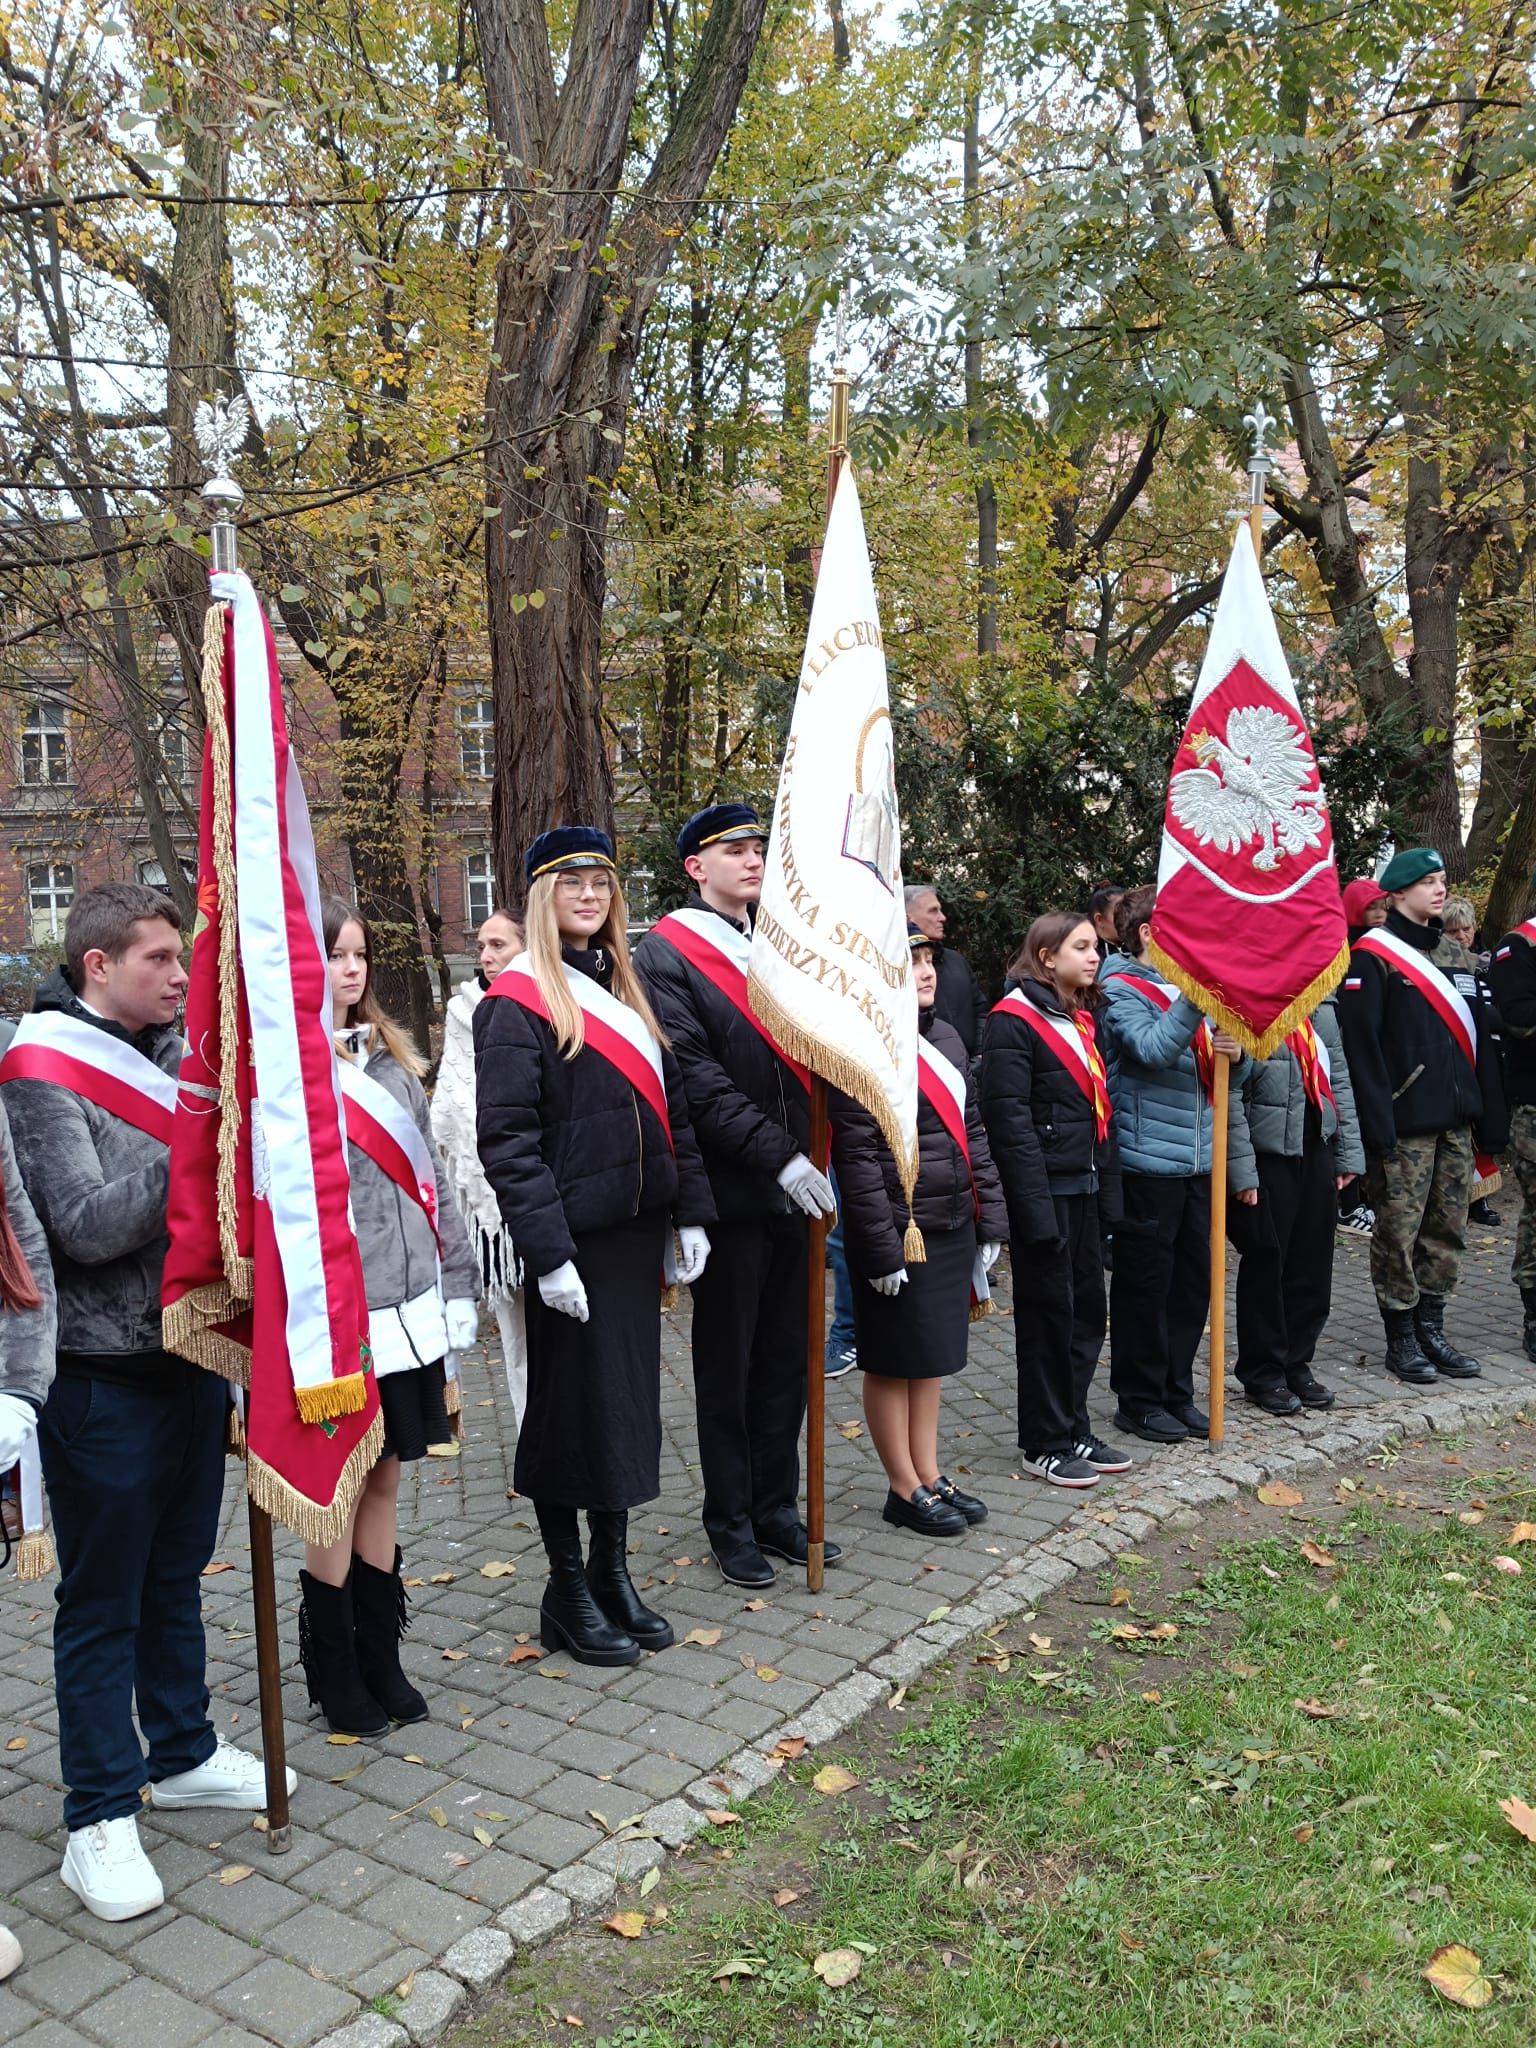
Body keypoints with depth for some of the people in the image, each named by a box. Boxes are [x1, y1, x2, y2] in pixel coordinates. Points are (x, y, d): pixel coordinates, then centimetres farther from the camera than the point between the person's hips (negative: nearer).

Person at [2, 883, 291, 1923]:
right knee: (103, 1603, 7)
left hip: (193, 1356, 6)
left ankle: (183, 1753, 38)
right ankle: (101, 1817, 21)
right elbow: (89, 1224, -21)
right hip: (105, 1378, -6)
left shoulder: (180, 1052, 6)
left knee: (177, 1576, 21)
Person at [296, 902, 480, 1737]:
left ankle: (380, 1660, 28)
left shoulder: (387, 1054, 11)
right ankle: (335, 1675, 23)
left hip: (405, 1307, 6)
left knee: (382, 1481, 15)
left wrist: (453, 1285, 12)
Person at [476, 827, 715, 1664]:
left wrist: (689, 1212, 8)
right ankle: (567, 1590, 20)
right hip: (570, 1240, -7)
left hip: (636, 1232, 7)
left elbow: (670, 1107, 15)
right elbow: (506, 1138, -15)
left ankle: (613, 1574, 28)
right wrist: (547, 1251, -20)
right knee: (570, 1405, 4)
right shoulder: (516, 1001, -9)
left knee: (630, 1402, 13)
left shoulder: (625, 991, 13)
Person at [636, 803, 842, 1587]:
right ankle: (731, 1523, 21)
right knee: (727, 1366, 8)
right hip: (729, 1192, -6)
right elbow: (695, 1080, -16)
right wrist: (777, 1155, -21)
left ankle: (776, 1508, 28)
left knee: (785, 1360, 14)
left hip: (792, 1190, 6)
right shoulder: (667, 955, -7)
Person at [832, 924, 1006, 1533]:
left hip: (952, 1226, 8)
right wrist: (882, 1249, -19)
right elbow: (857, 1157, -18)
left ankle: (930, 1476, 29)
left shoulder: (943, 1036, 11)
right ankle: (905, 1490, 19)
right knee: (895, 1363, 6)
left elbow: (971, 1129, 14)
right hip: (900, 1232, -8)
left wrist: (990, 1216, 10)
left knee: (933, 1356, 17)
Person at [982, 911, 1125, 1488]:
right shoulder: (1015, 1020, -12)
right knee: (1048, 1315, 2)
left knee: (1087, 1310, 13)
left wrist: (1109, 1189, 10)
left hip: (1086, 1190, 8)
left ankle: (1074, 1430, 26)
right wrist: (1035, 1209, -21)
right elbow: (1009, 1119, -18)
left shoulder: (1083, 1018, 14)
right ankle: (1045, 1445, 14)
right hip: (1047, 1194, -8)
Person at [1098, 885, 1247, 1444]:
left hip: (1196, 1161, 8)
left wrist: (1234, 1054, -7)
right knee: (1144, 1283, 2)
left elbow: (1227, 1078, 14)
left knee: (1193, 1279, 13)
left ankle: (1176, 1392, 26)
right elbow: (1152, 1048, -25)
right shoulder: (1120, 989, -6)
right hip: (1147, 1162, -7)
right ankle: (1138, 1400, 15)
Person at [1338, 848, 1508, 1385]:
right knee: (1399, 1233, 0)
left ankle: (1431, 1330, 22)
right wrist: (1378, 1128, -19)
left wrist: (1491, 1121, 12)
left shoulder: (1456, 955, 16)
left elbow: (1481, 1040, 17)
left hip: (1456, 1121, 7)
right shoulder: (1372, 956, -7)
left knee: (1448, 1230, 11)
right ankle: (1401, 1340, 11)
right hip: (1405, 1124, -7)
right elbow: (1360, 1044, -15)